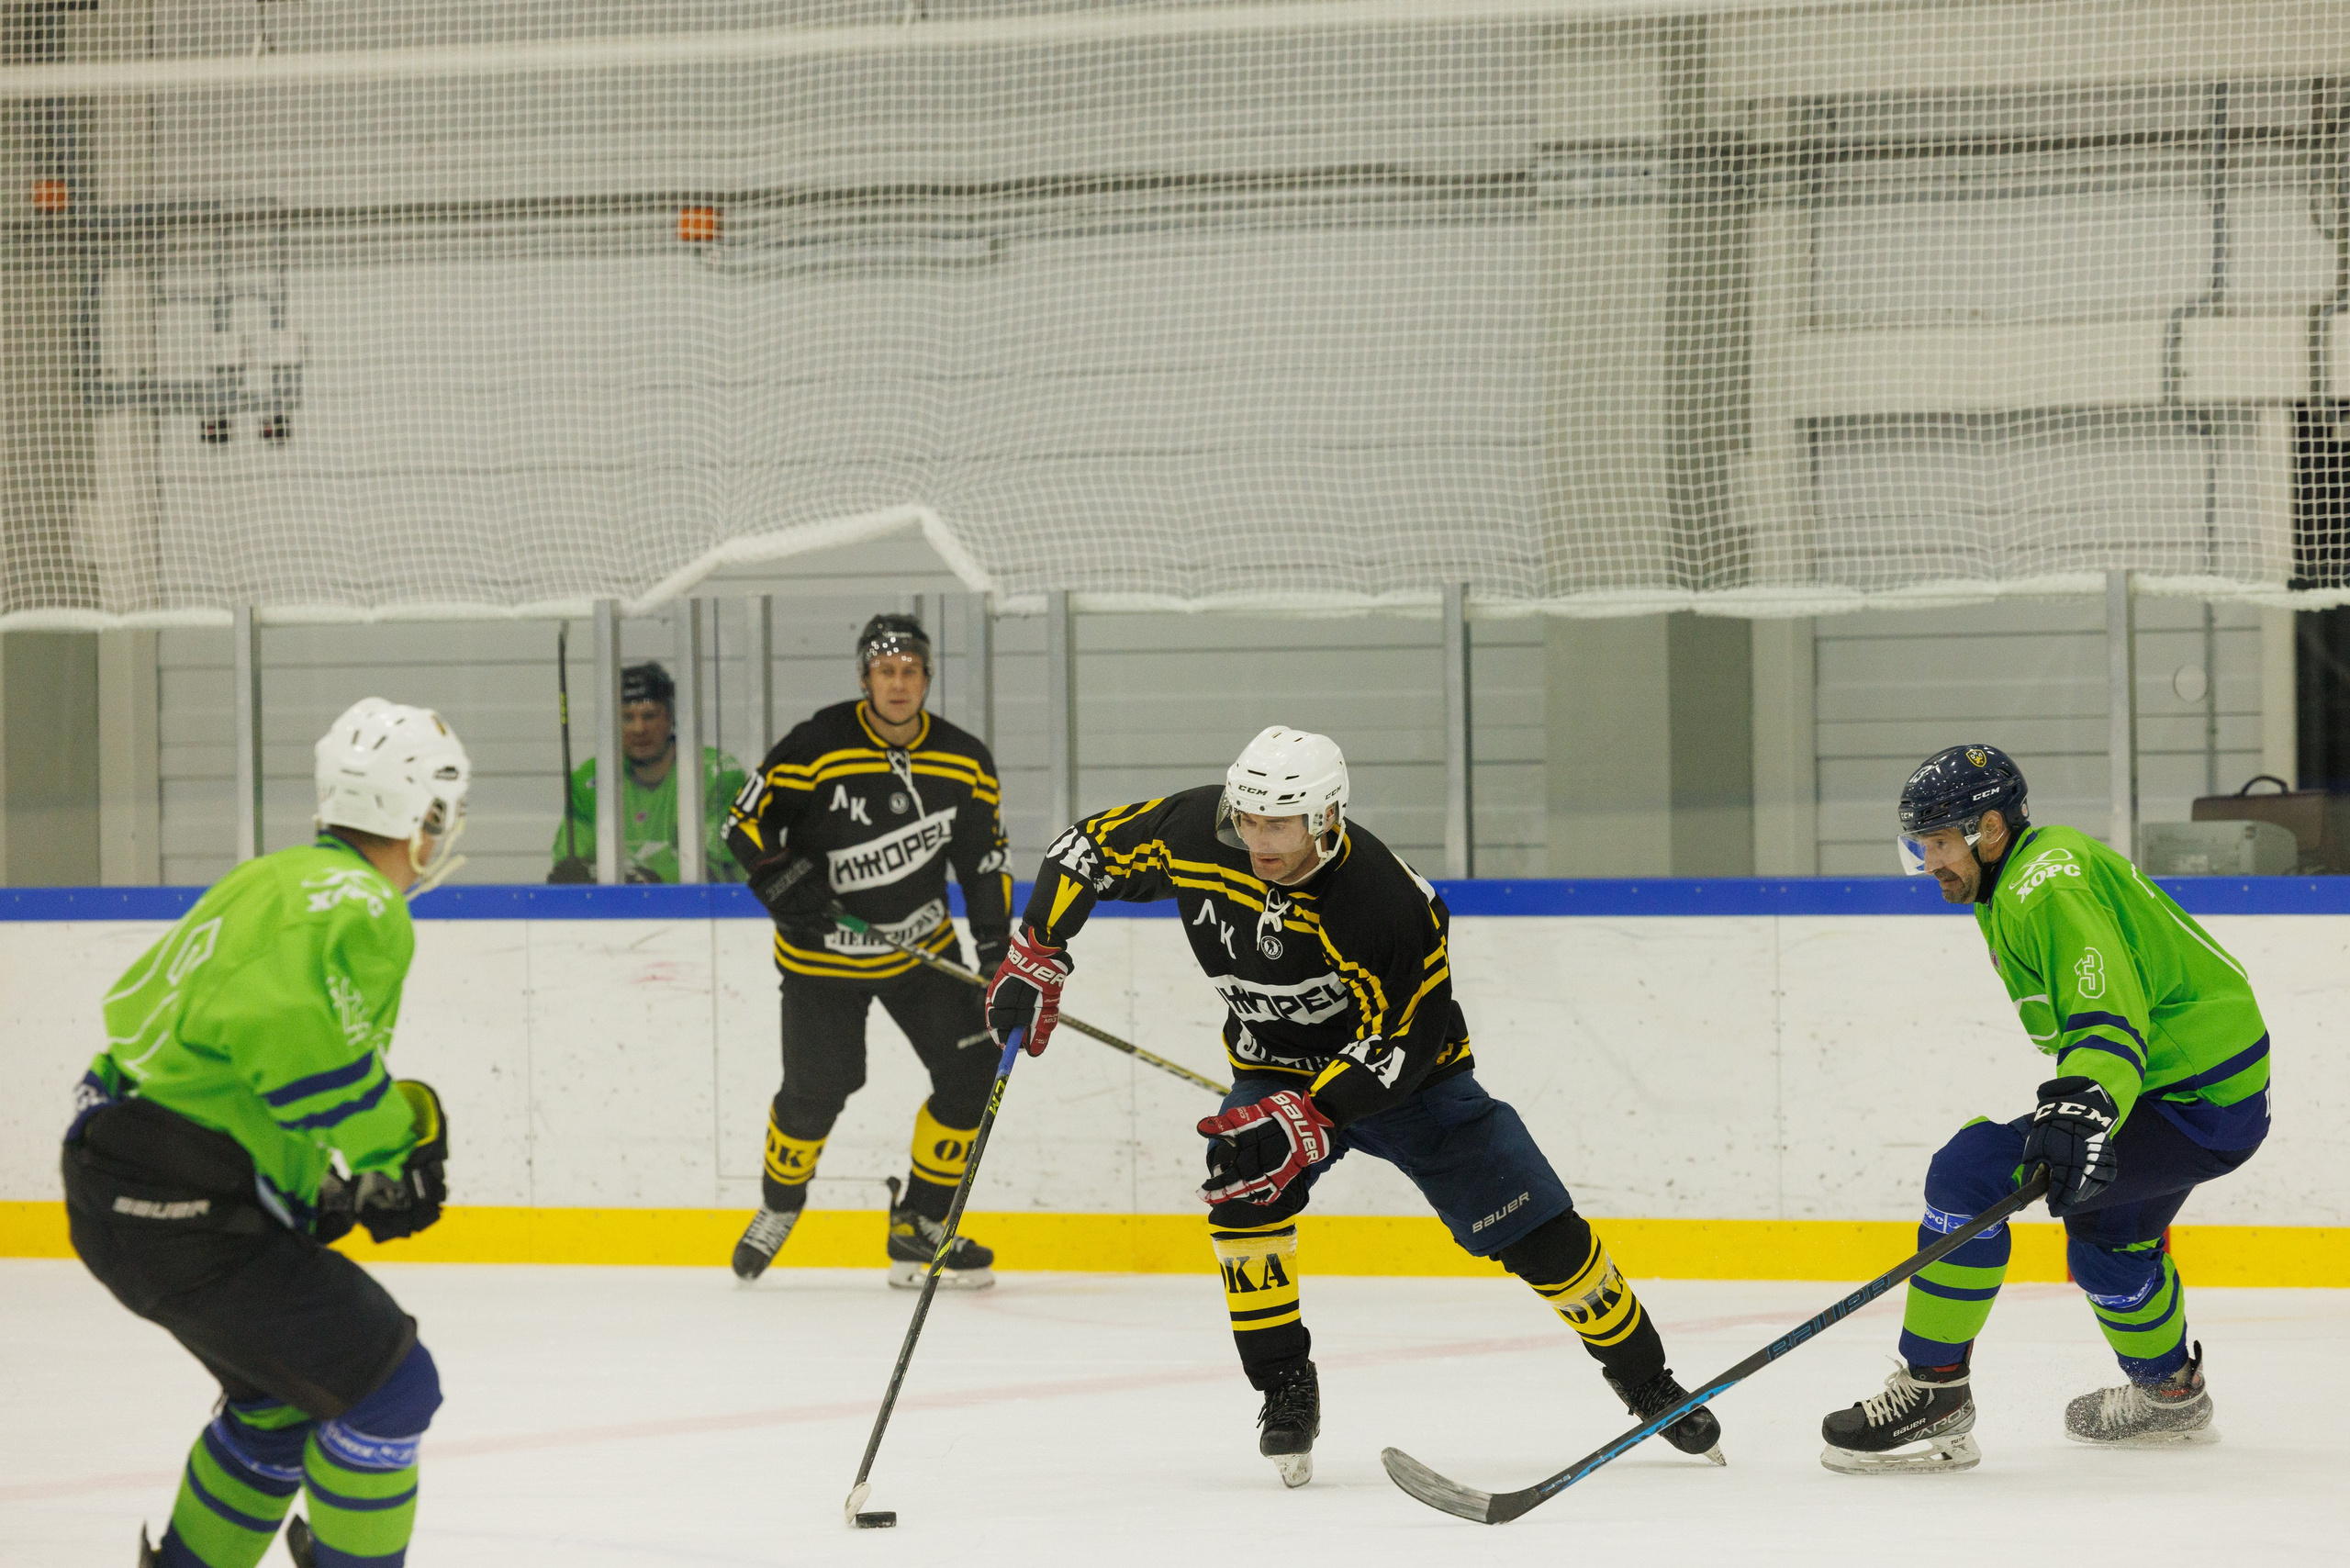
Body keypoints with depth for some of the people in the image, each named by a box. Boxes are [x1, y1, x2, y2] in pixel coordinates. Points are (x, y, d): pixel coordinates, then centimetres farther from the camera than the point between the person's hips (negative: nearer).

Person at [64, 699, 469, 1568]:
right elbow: (290, 1037, -29)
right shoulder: (361, 905, -12)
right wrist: (401, 1125, -13)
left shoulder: (270, 879, 18)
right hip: (188, 1212, -10)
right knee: (387, 1385, -5)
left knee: (282, 1390, 26)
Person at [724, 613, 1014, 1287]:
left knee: (971, 1069, -6)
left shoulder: (965, 761, -5)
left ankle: (919, 1227, 7)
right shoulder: (817, 748, -17)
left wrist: (996, 948, -4)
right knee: (818, 1087, -5)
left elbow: (986, 858, 3)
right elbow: (748, 819, -11)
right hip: (823, 950, -4)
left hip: (922, 946, 4)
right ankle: (778, 1207, 25)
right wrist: (784, 878, -25)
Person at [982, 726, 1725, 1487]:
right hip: (1276, 1068, 3)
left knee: (1541, 1235, -6)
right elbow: (1089, 850, -6)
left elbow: (1405, 1040, -30)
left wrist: (1310, 1117, -39)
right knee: (1244, 1189, -27)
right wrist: (1035, 957, -12)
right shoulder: (1198, 833, -21)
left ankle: (1643, 1377, 16)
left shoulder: (1386, 902, -34)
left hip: (1409, 1076, -3)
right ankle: (1285, 1391, -12)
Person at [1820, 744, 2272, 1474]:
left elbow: (2112, 1021, -33)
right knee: (2105, 1230, 36)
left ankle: (1934, 1397, -18)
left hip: (2193, 1106, -11)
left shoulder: (2046, 889, -21)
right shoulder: (2045, 859, 12)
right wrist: (2071, 1105, 29)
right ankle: (2170, 1395, 58)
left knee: (1970, 1172, -20)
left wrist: (2082, 1110, -47)